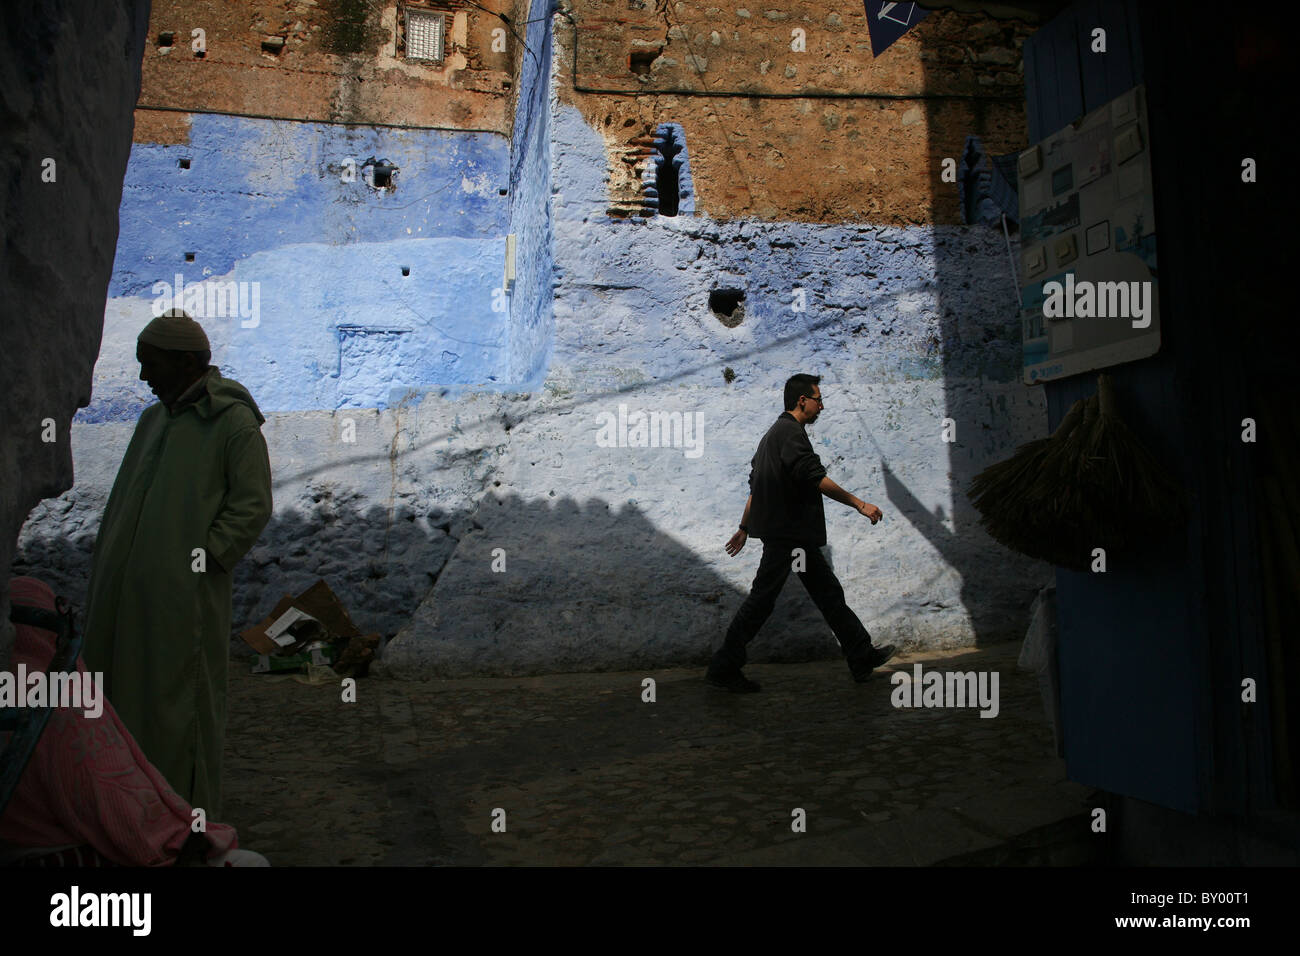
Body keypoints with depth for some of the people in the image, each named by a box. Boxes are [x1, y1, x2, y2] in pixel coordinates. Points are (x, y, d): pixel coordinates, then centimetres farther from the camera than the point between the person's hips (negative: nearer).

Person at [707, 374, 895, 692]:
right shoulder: (790, 432, -12)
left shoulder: (774, 433, 20)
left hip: (796, 535, 11)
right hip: (787, 534, -11)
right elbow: (816, 478, -20)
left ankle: (862, 657, 21)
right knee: (762, 598, -6)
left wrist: (744, 528, 23)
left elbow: (755, 486, 21)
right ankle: (723, 668, 0)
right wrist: (860, 505, -14)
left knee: (828, 592, 13)